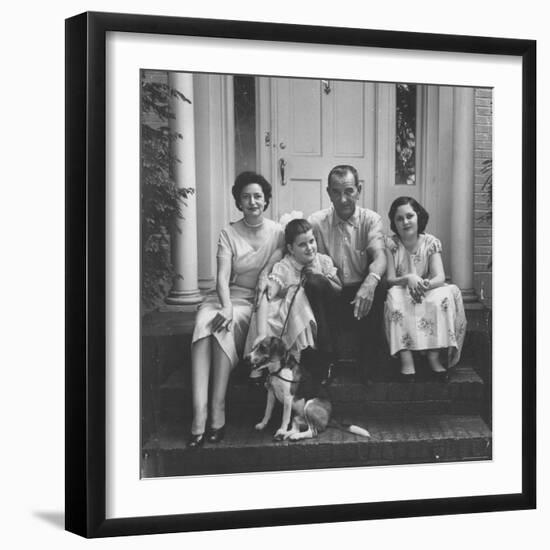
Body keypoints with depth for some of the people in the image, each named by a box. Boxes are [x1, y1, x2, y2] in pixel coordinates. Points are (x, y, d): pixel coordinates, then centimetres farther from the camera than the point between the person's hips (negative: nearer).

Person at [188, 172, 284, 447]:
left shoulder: (277, 233, 5)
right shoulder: (228, 234, 8)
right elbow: (223, 276, -5)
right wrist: (226, 306, -25)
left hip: (257, 300, -2)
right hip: (229, 295, 2)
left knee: (225, 328, -34)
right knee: (204, 323, -32)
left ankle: (217, 412, -32)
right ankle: (199, 415, -39)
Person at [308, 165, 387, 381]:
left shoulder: (371, 219, 1)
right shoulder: (316, 222, 3)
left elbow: (379, 256, -16)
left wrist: (370, 281, -39)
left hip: (359, 294, 0)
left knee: (378, 289, -32)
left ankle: (371, 362, -18)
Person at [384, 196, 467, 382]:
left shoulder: (431, 243, 0)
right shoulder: (390, 244, -3)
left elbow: (440, 277, -11)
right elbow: (389, 280, -9)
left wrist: (426, 284, -34)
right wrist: (407, 279, -31)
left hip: (429, 292, 1)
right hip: (402, 295, -1)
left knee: (445, 294, -30)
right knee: (395, 296, -35)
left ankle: (433, 356, -33)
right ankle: (406, 358, -43)